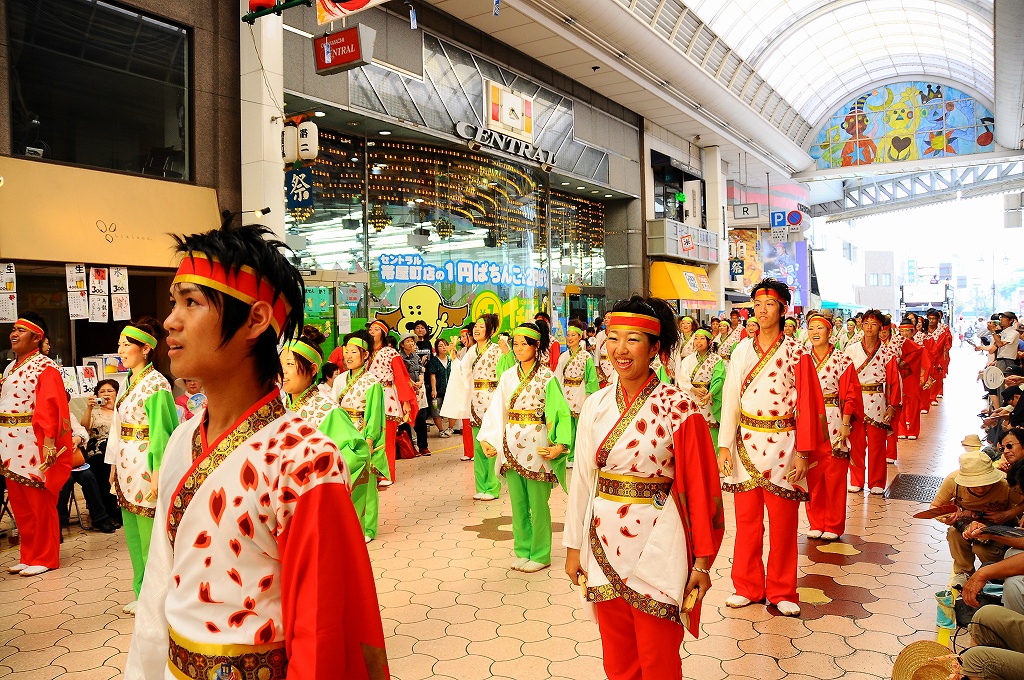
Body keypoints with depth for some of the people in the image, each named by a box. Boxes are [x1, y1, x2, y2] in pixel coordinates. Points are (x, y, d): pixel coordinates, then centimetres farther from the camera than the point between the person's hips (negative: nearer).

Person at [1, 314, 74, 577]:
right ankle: (28, 556, 26)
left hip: (33, 447, -8)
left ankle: (45, 558, 12)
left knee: (41, 505, 2)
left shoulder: (45, 367, -9)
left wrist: (49, 444, -24)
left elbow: (51, 407, -18)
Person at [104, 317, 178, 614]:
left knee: (149, 537, 0)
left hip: (146, 466, -9)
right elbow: (119, 427, 16)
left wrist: (158, 474, -19)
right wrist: (114, 464, 15)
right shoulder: (129, 381, 12)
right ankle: (142, 592, 28)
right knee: (133, 534, 15)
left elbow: (162, 432, -17)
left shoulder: (155, 384, -14)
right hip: (127, 468, 9)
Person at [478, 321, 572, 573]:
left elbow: (561, 412, -11)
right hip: (511, 446, 5)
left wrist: (560, 444, -19)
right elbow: (496, 410, 6)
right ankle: (523, 551, 26)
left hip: (536, 446, -5)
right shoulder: (508, 376, 7)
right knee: (517, 503, 12)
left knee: (538, 504, 4)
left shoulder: (546, 377, -6)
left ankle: (540, 555, 18)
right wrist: (487, 439, 0)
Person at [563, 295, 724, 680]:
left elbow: (700, 487, -9)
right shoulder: (596, 406, 2)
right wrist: (574, 546, 9)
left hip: (656, 547, -4)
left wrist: (702, 561, -7)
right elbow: (582, 479, 6)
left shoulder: (677, 408, -11)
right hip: (605, 545, 4)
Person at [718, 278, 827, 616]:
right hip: (747, 443, 2)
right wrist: (724, 445, -1)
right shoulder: (742, 350, 5)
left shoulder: (796, 353, -2)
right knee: (747, 519, 9)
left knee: (783, 523, 5)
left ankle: (782, 591, 21)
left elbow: (806, 404, -4)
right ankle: (748, 586, 23)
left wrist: (803, 452, -8)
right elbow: (730, 398, 4)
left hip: (782, 445, -2)